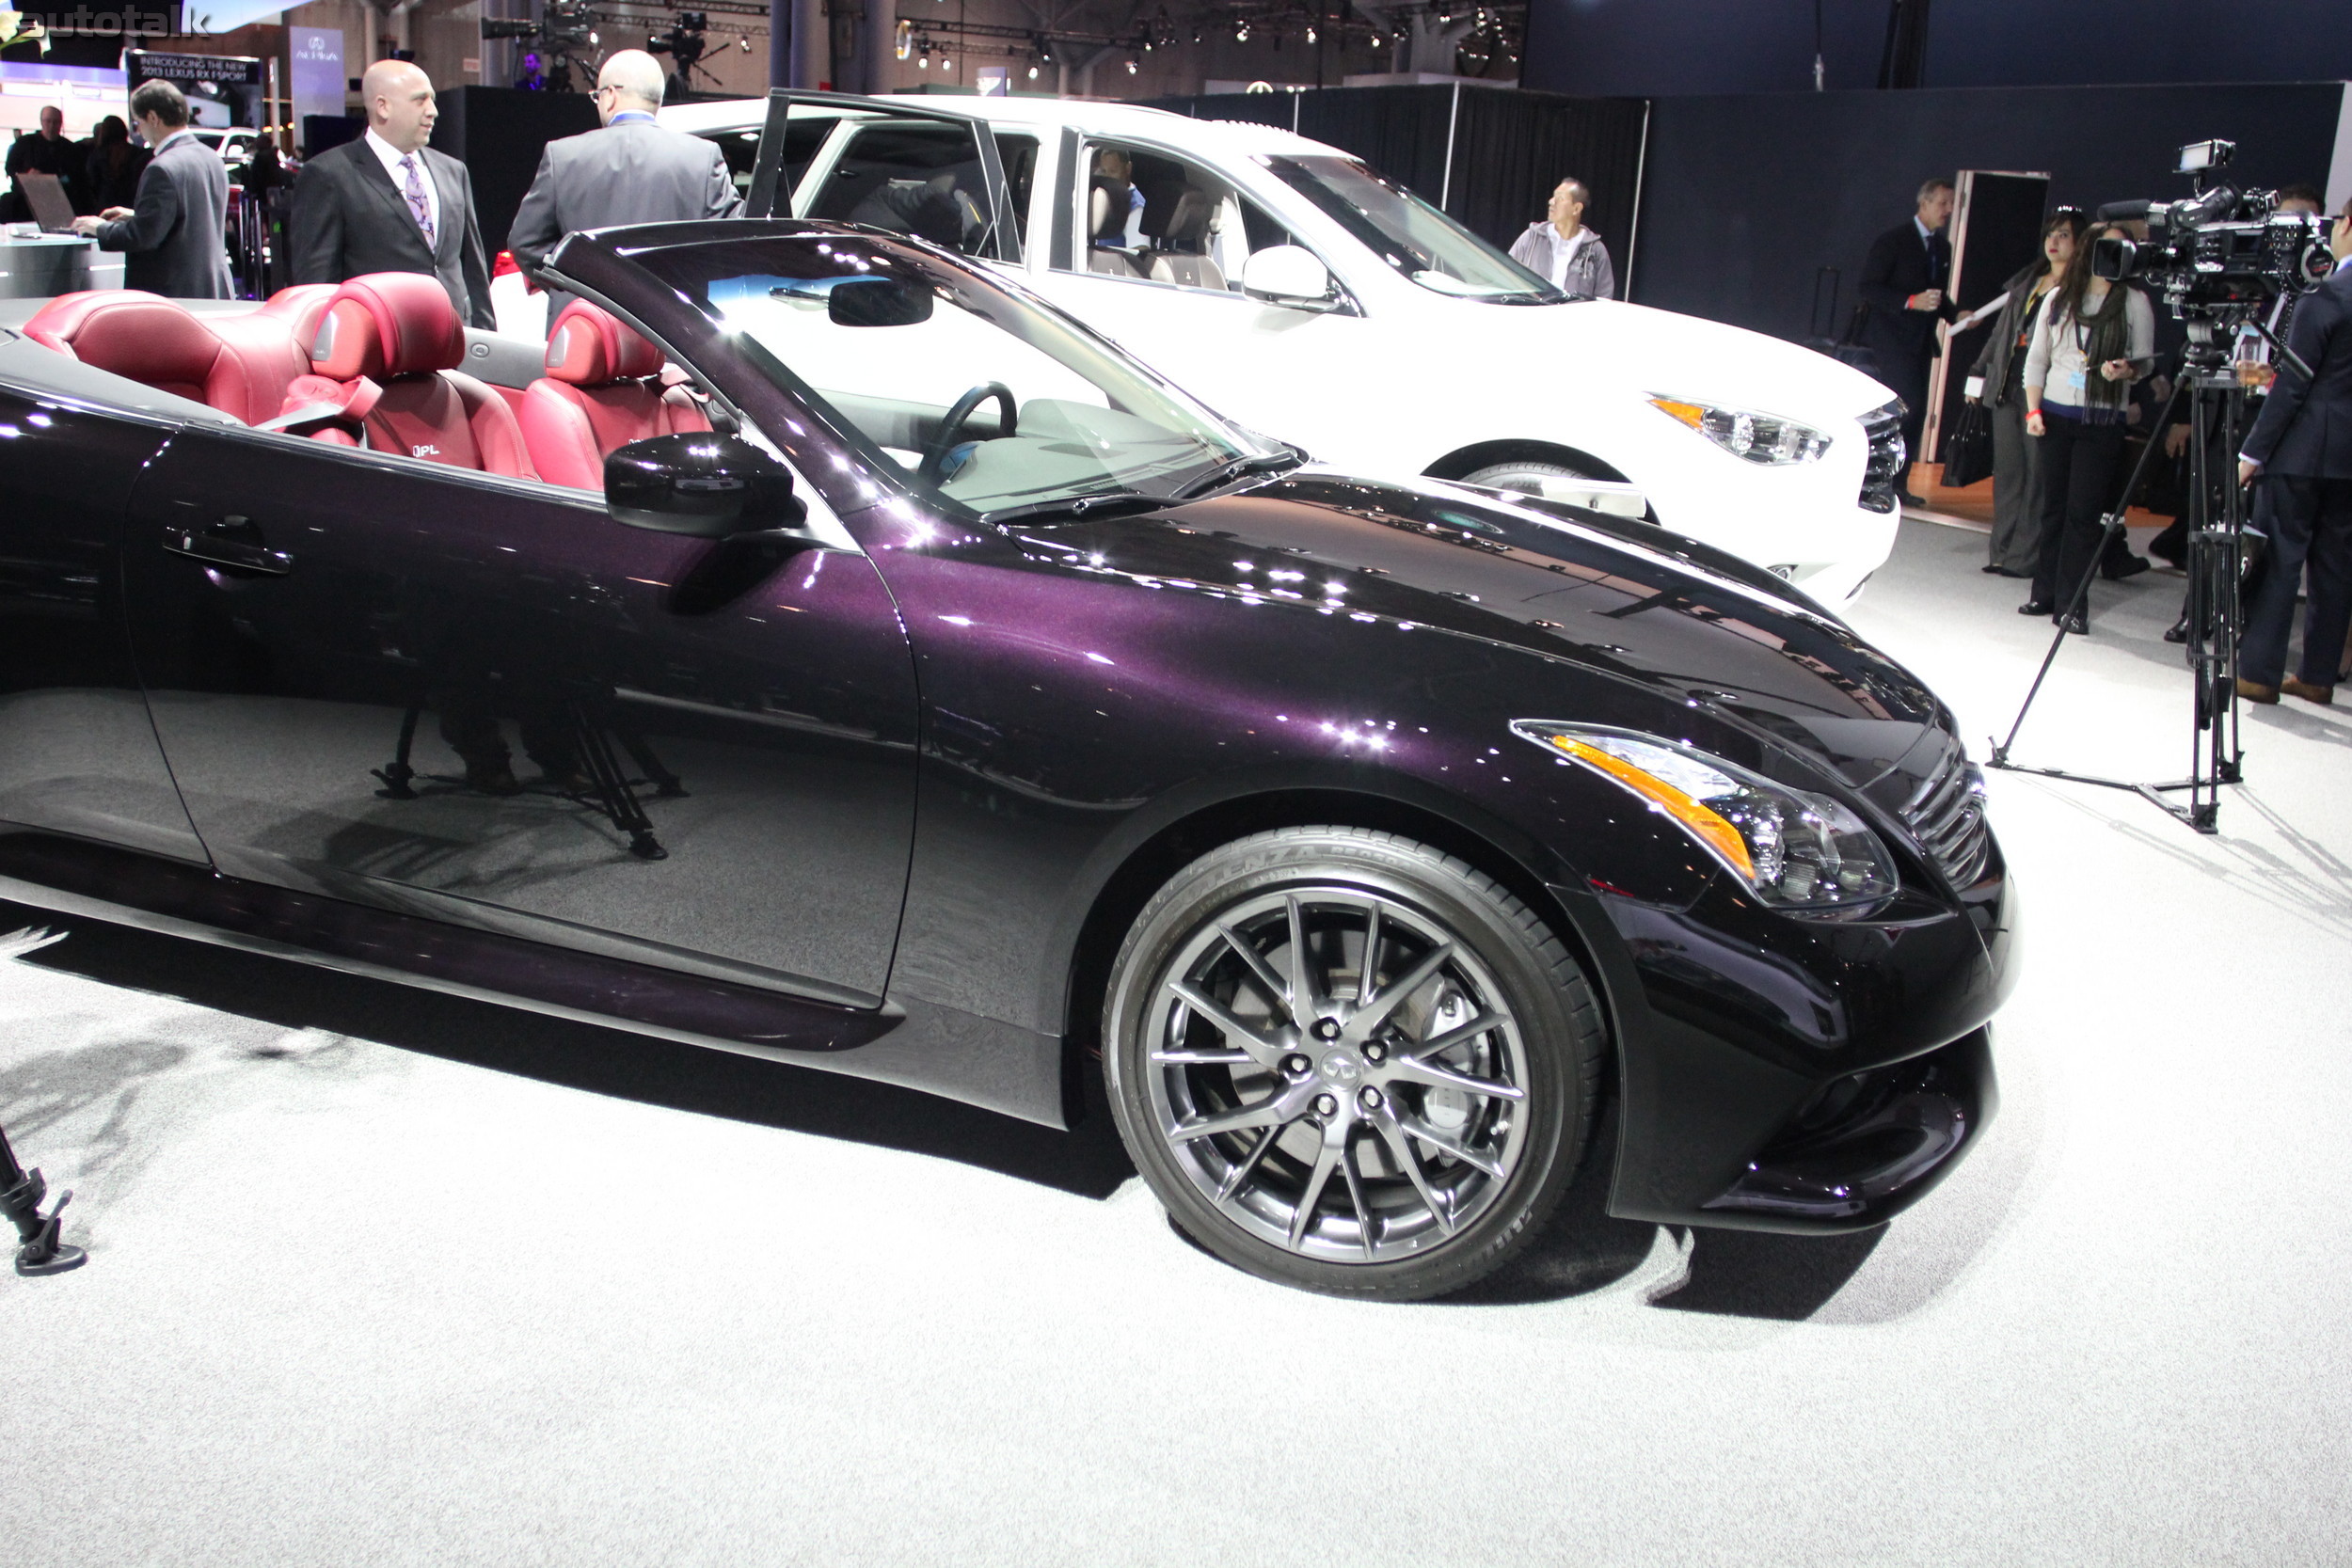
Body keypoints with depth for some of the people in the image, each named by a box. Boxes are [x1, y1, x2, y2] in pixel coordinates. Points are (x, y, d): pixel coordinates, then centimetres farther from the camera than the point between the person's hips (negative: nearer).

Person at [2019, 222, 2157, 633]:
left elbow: (2146, 360, 4)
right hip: (2055, 415, 3)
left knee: (2084, 513, -6)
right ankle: (2045, 593, 17)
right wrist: (2033, 409, 1)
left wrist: (2127, 370, -19)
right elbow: (2036, 359, 10)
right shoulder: (2058, 298, 9)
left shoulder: (2135, 302, 3)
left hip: (2103, 422, -3)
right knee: (2053, 507, 8)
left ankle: (2072, 604, -4)